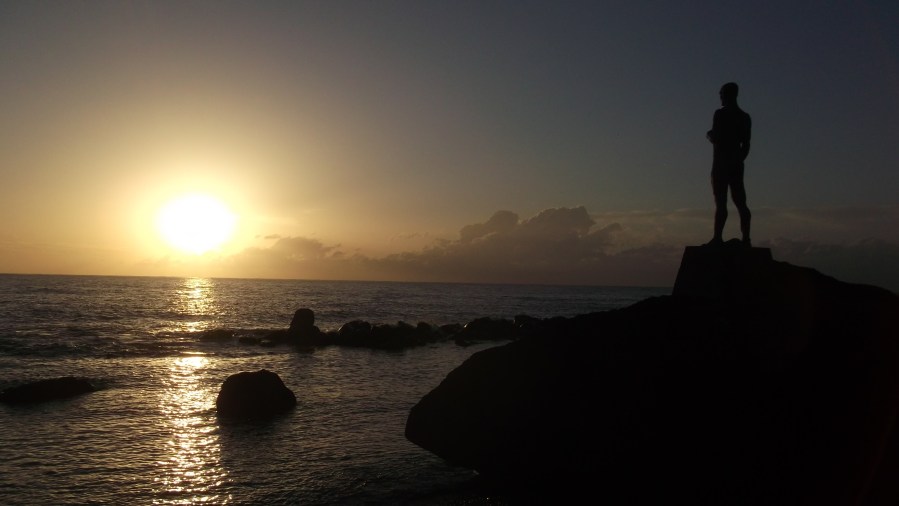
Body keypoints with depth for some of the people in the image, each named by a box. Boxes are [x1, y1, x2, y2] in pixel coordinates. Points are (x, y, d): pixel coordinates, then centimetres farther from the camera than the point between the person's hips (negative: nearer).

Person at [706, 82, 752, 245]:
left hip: (721, 163, -7)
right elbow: (746, 145, 15)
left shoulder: (721, 114, -7)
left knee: (721, 202, -10)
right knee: (740, 202, 6)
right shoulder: (745, 117, 14)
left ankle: (718, 238, -13)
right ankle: (746, 238, 3)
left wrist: (709, 135, 8)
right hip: (737, 163, 7)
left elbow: (715, 139, -13)